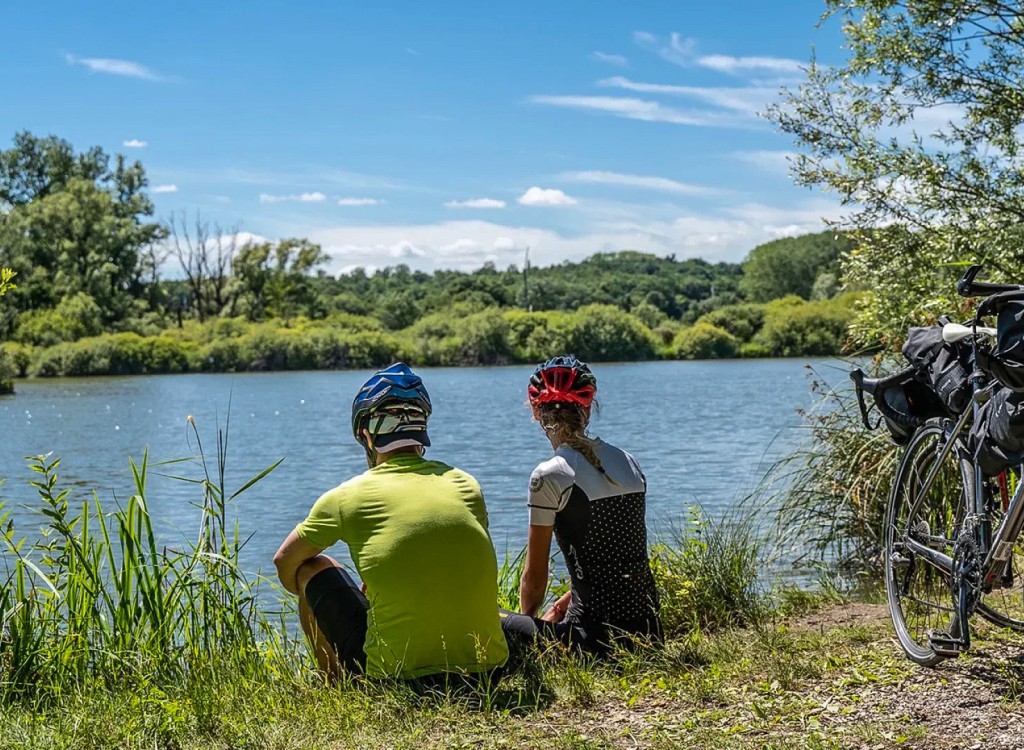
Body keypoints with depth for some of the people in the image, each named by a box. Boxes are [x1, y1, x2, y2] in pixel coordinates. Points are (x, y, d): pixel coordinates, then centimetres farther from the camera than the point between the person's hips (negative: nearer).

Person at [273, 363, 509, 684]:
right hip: (486, 666, 4)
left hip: (397, 670, -4)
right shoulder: (468, 486, 7)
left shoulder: (347, 497, -2)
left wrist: (313, 599, 36)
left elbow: (285, 561, 15)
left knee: (312, 568, 18)